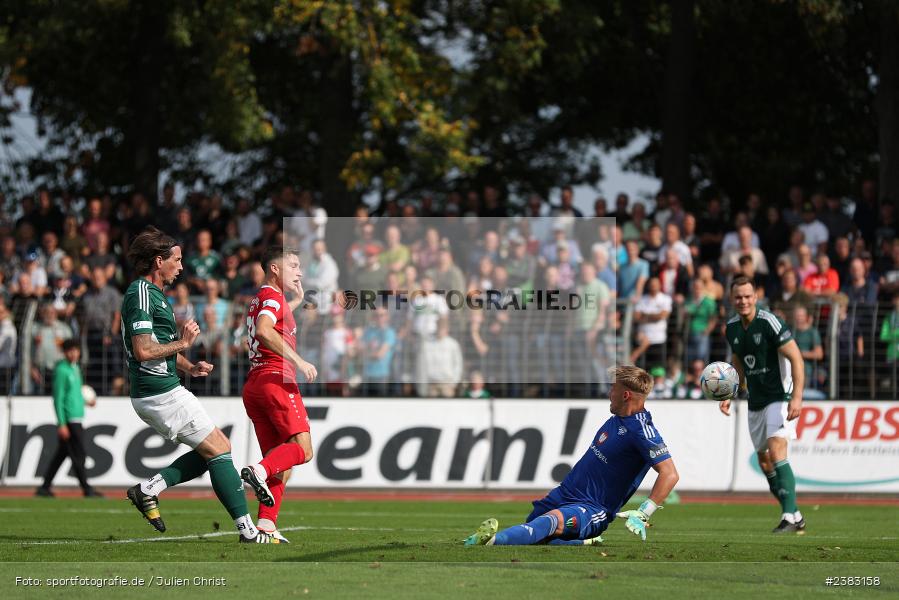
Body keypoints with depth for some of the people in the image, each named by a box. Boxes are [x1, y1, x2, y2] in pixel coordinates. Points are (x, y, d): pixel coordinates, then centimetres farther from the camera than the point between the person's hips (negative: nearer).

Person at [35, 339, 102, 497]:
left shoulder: (75, 368, 16)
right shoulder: (62, 370, -11)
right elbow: (58, 398, -14)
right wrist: (62, 424, -18)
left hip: (76, 418, 9)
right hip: (69, 420, -9)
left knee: (61, 454, 10)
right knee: (78, 455, -5)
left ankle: (45, 487, 13)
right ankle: (86, 489, -1)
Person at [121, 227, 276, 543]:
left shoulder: (154, 294, 17)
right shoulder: (141, 294, -15)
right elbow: (143, 351, -25)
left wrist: (189, 367, 9)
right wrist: (183, 343, -12)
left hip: (160, 392, 10)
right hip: (162, 394, -10)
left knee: (217, 449, 13)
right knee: (219, 450, -6)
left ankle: (149, 489, 8)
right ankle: (248, 531, -5)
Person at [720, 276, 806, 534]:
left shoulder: (769, 323, -16)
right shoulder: (732, 328, 5)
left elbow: (796, 358, -18)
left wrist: (797, 397, -25)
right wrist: (730, 395, 11)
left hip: (780, 397, -8)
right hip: (756, 402, 8)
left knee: (776, 448, -24)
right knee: (763, 459, 9)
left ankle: (790, 516, -26)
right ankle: (795, 518, 20)